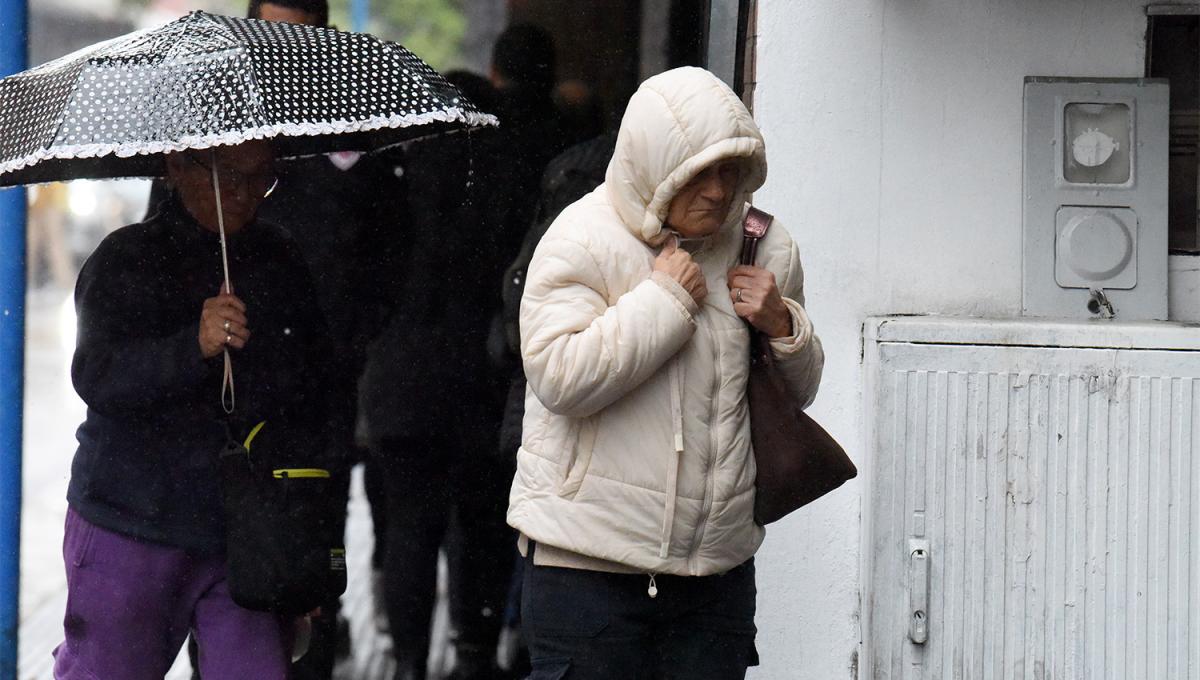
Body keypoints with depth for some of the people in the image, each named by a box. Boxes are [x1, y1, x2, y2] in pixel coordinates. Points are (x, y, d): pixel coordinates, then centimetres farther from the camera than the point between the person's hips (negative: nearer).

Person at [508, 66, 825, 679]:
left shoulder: (764, 248, 9)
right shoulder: (583, 242, -7)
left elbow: (799, 389, 21)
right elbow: (559, 376, -20)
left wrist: (781, 325, -1)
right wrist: (665, 299, -16)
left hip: (717, 560, 5)